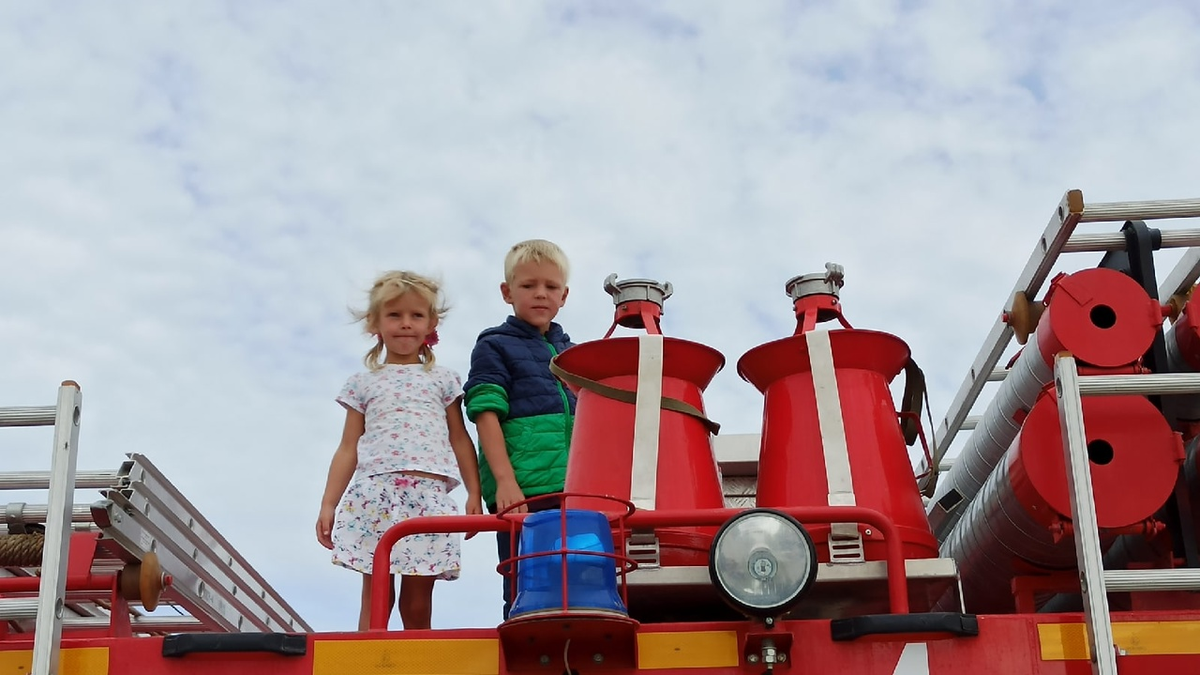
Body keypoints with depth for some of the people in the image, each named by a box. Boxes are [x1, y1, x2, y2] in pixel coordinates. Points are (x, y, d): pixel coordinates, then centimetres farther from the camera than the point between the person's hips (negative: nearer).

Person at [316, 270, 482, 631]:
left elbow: (460, 439, 14)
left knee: (418, 599, 1)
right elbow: (348, 449, 14)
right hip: (375, 492, 0)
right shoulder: (363, 383, 15)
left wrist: (474, 494, 6)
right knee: (375, 594, -3)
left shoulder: (442, 380, 16)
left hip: (429, 496, 0)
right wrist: (328, 505, 8)